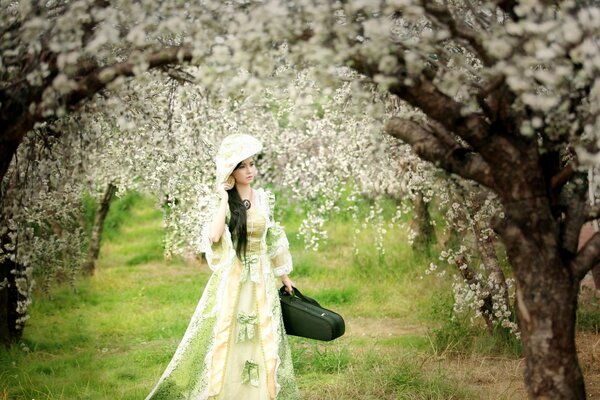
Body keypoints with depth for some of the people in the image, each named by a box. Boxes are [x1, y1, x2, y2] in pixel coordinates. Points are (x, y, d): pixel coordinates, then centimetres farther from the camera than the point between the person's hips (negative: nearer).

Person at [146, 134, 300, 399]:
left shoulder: (265, 199, 4)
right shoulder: (223, 202, -5)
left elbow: (273, 240, 12)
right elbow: (215, 236, -22)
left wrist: (284, 275, 16)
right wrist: (224, 200, -17)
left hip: (261, 280, 3)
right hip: (231, 279, -3)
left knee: (264, 339, 7)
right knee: (224, 338, 0)